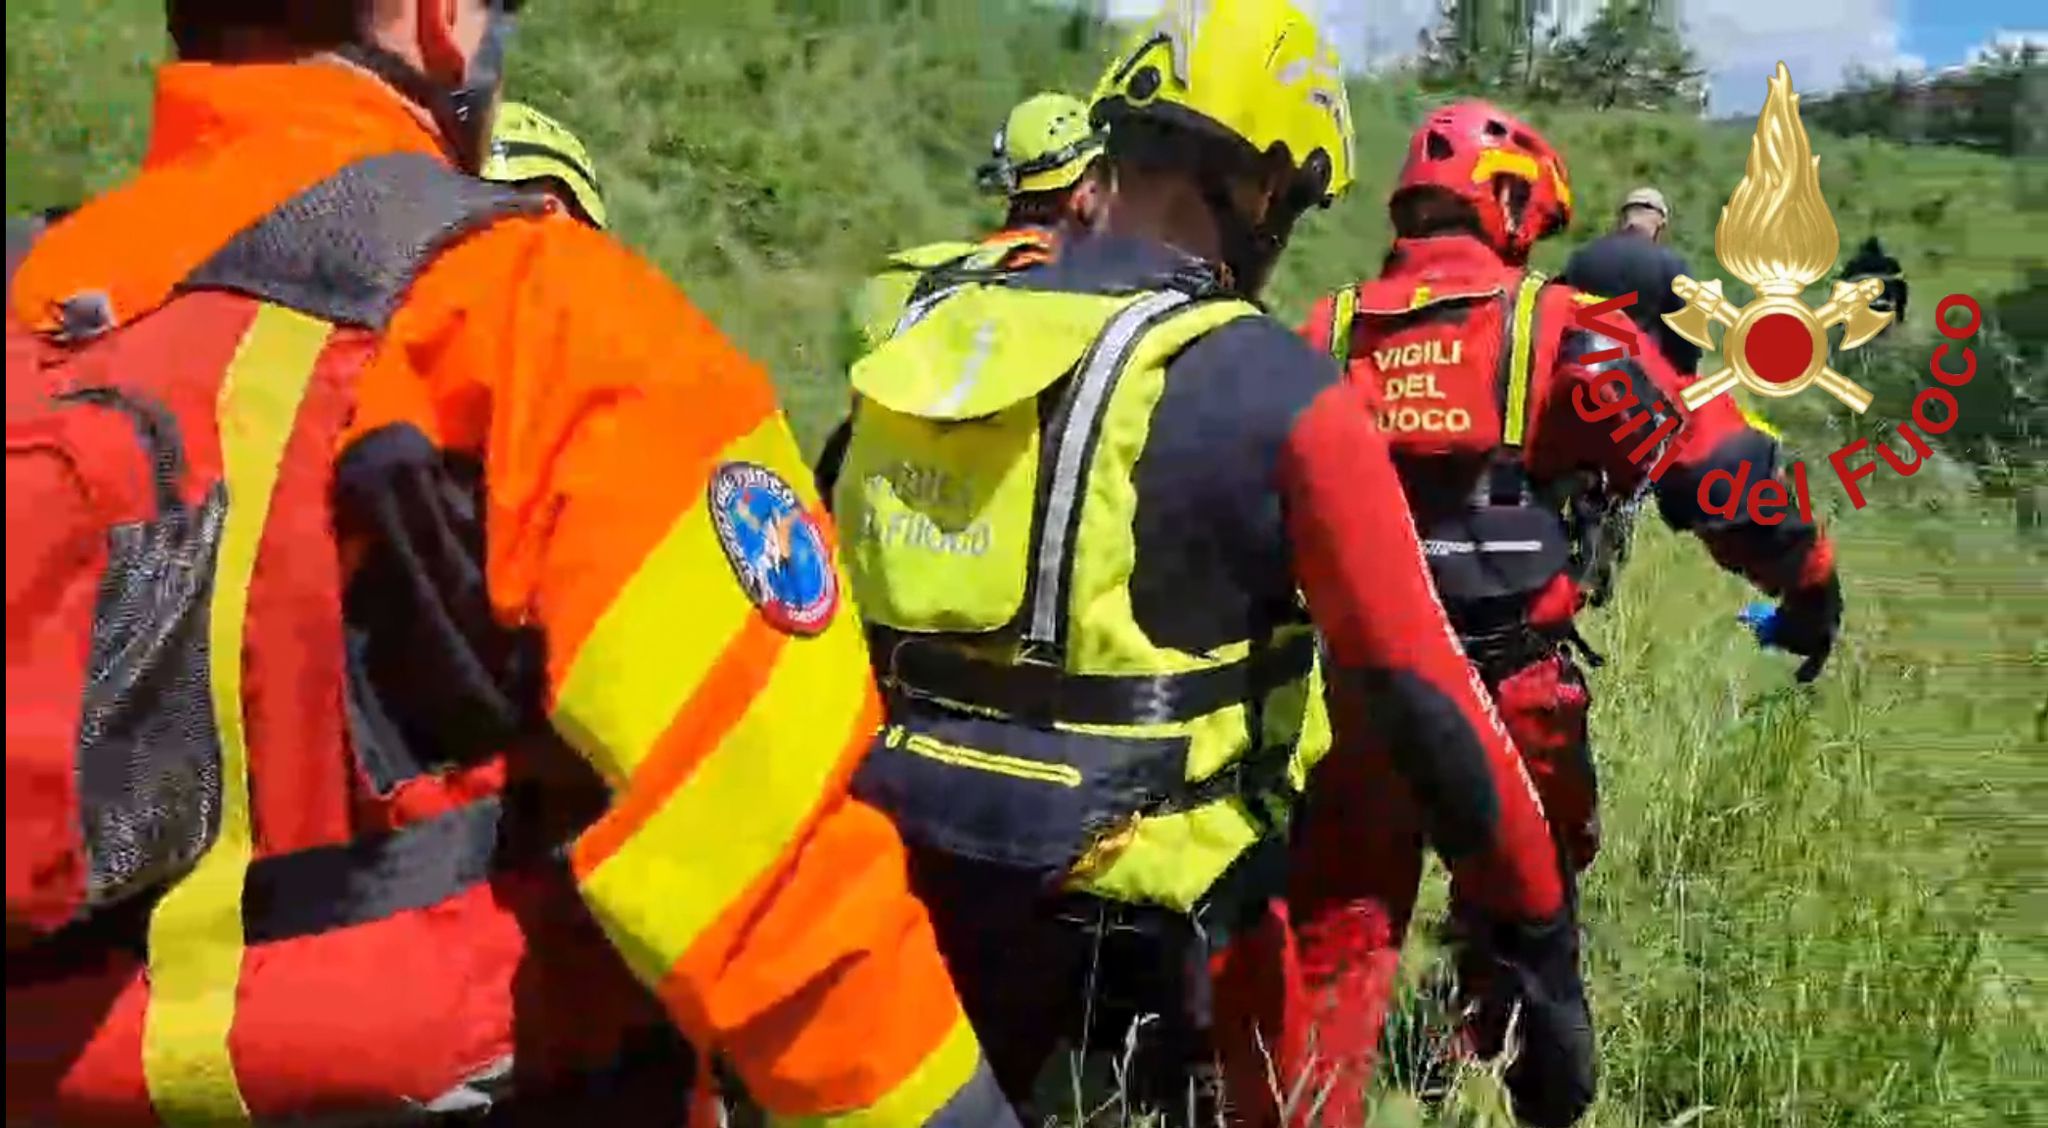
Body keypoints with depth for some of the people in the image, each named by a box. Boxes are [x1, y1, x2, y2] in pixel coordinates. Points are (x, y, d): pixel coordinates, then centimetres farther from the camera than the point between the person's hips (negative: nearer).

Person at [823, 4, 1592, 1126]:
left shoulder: (928, 335, 3)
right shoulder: (1276, 395, -13)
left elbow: (831, 606, 11)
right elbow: (1424, 695, -14)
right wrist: (1541, 940, -5)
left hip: (895, 877, 5)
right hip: (1134, 910, -5)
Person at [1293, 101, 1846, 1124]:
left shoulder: (1324, 337, 3)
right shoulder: (1555, 330, -7)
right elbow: (1715, 463, -8)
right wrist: (1807, 579, 6)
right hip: (1511, 698, -2)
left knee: (1338, 936, 14)